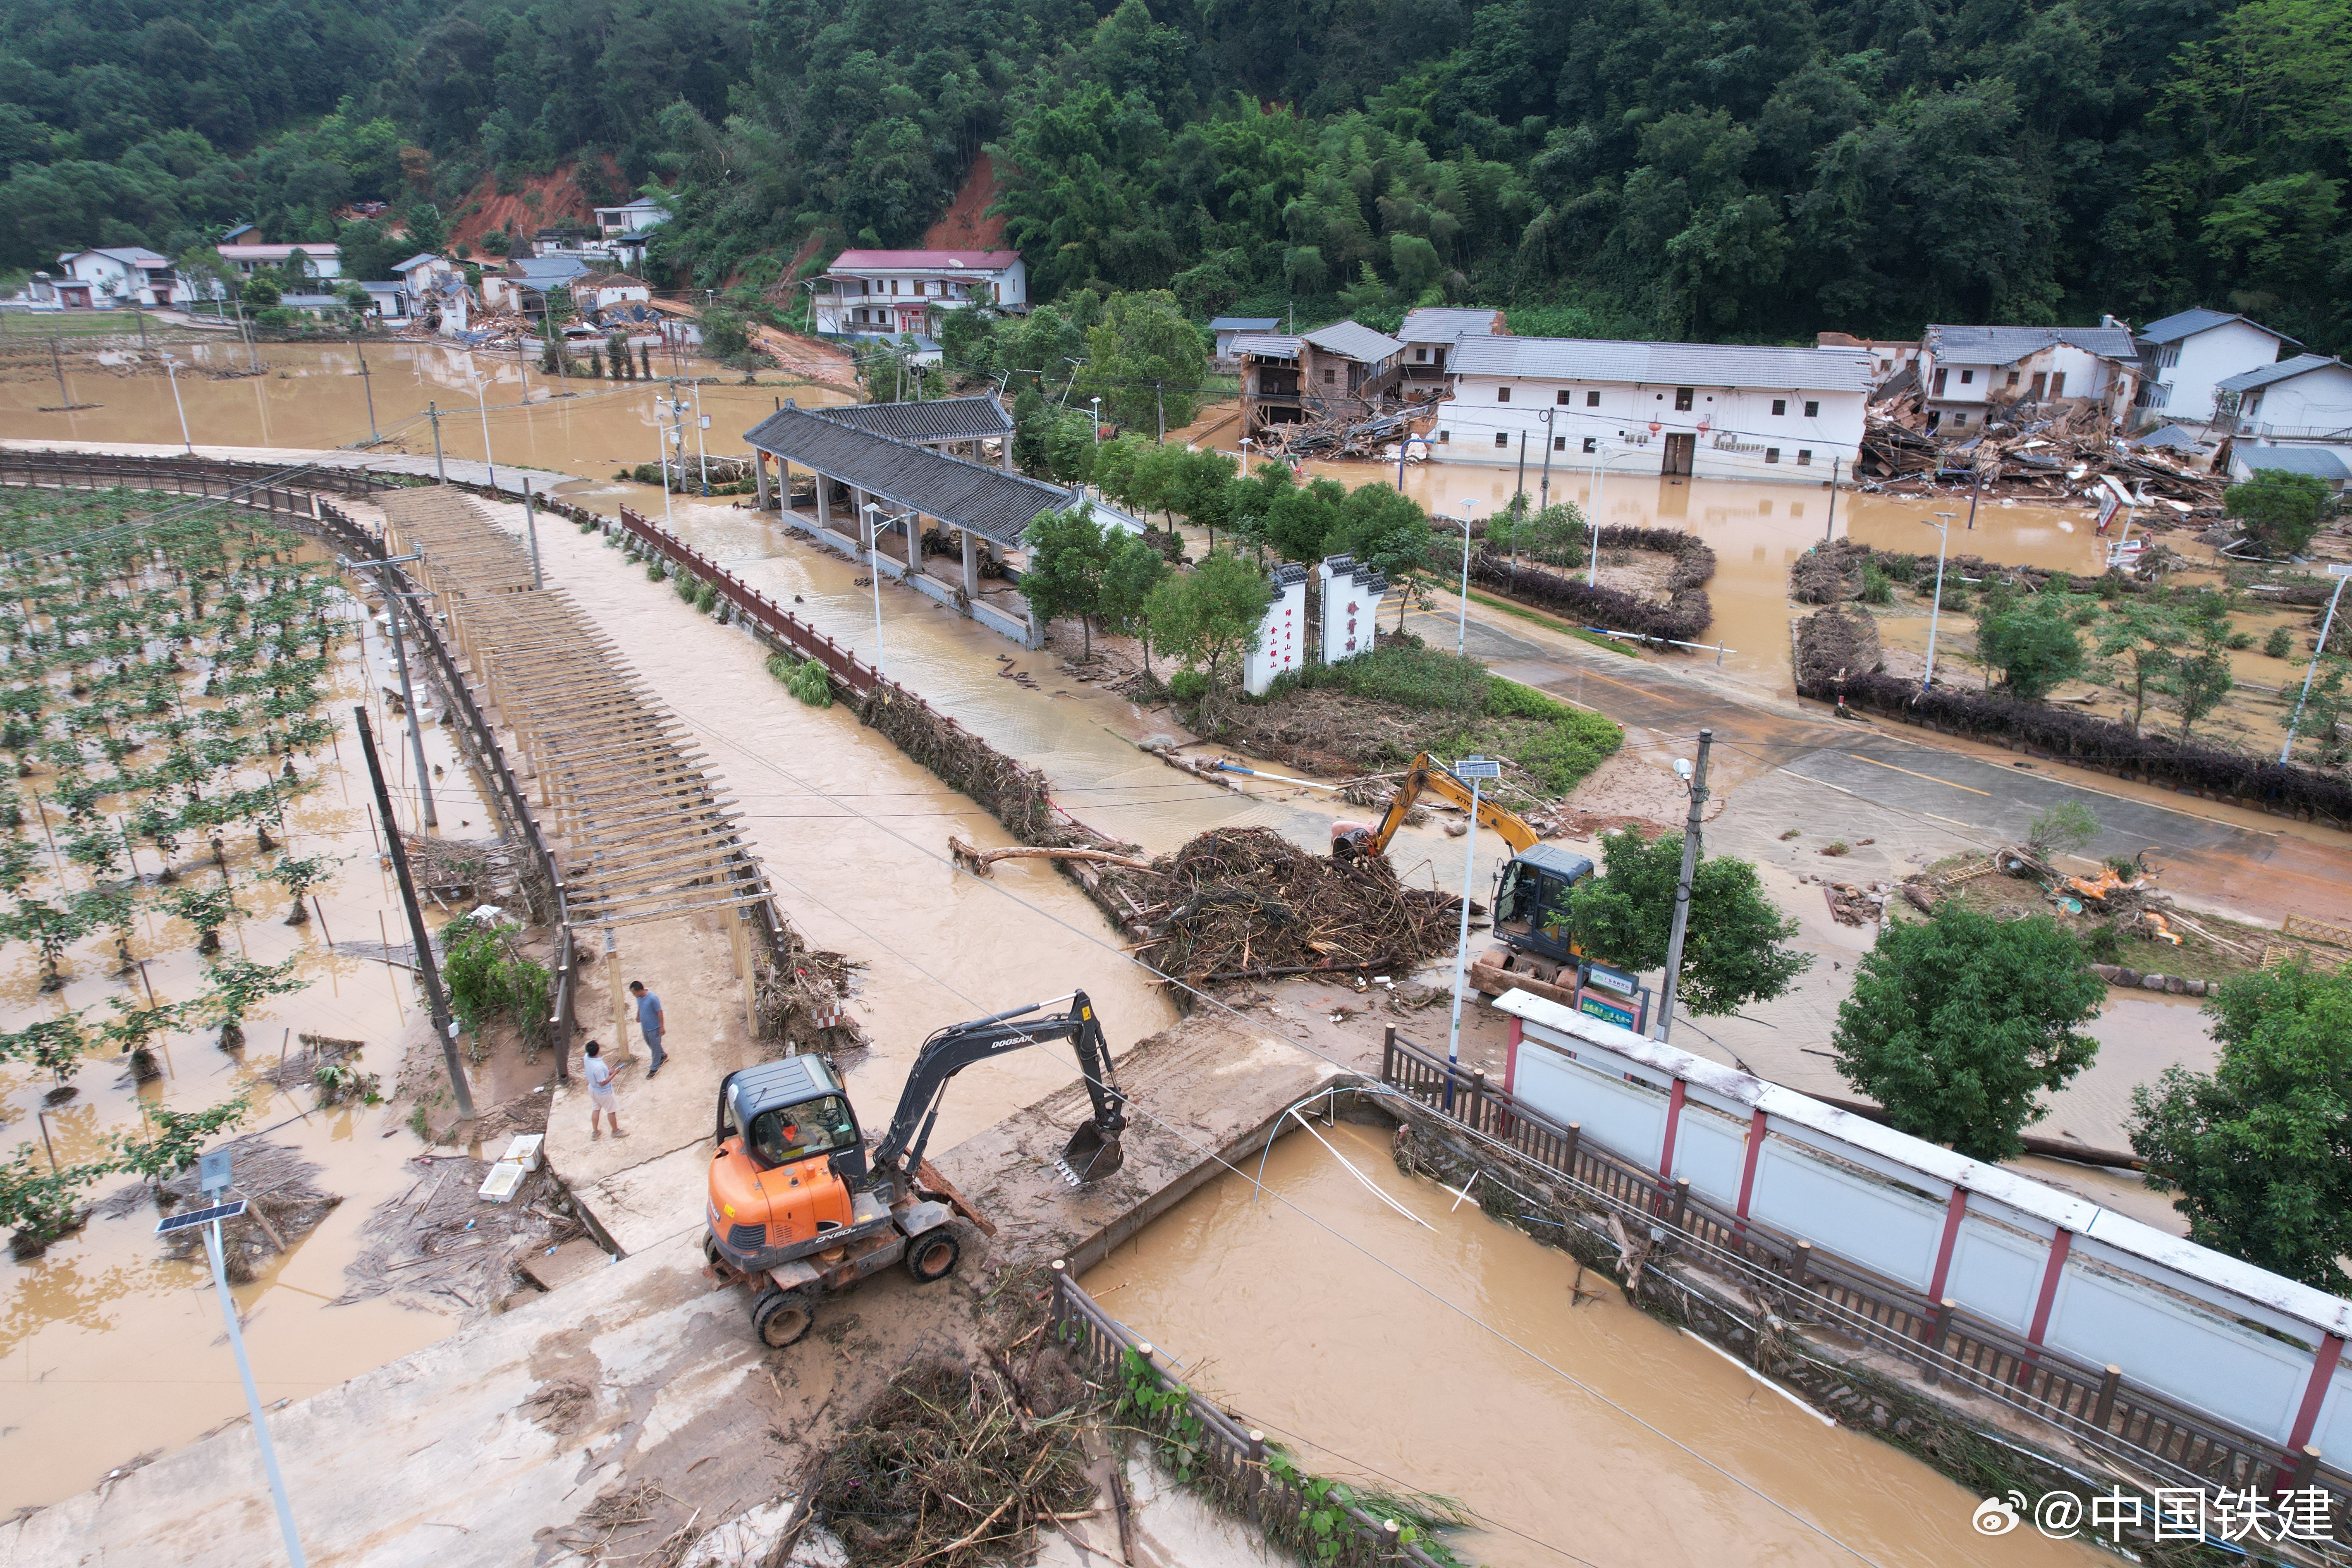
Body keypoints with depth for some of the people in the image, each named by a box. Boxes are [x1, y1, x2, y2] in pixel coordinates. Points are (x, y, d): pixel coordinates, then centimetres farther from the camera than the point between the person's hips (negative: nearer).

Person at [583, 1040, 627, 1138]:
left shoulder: (586, 1057, -17)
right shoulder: (599, 1067, -41)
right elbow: (603, 1083, -29)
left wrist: (607, 1068, -5)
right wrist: (613, 1074, -21)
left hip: (592, 1089, 7)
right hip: (603, 1092, -7)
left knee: (596, 1110, 26)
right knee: (612, 1111, 16)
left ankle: (595, 1132, 42)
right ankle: (615, 1131, 36)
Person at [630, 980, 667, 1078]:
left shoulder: (653, 999, -32)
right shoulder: (639, 997, -10)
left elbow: (659, 1012, -23)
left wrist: (662, 1027, -17)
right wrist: (638, 1016, 26)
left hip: (654, 1028, -8)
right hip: (644, 1027, 8)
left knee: (655, 1048, 8)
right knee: (651, 1045, 25)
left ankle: (655, 1068, 22)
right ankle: (663, 1056, 49)